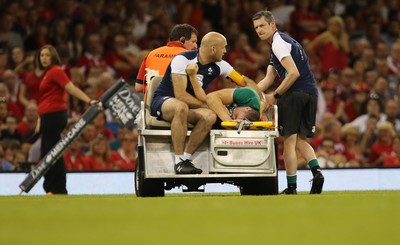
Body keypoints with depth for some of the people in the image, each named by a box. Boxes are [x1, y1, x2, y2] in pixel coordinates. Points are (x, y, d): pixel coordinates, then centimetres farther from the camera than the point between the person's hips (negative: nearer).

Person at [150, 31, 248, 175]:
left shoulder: (218, 65, 2)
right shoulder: (183, 59, -18)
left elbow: (245, 82, 9)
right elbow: (180, 95, -22)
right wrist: (206, 106, -16)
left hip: (191, 106, 6)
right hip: (163, 101, -6)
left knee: (210, 116, -28)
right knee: (181, 108, -42)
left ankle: (186, 157, -25)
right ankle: (179, 162, -37)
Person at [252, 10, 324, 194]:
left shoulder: (279, 42, -6)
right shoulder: (283, 42, 25)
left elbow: (294, 73, -18)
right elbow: (268, 79, 22)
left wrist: (275, 96, -13)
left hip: (294, 94, -9)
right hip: (311, 94, 9)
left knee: (289, 141, -3)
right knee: (301, 140, 16)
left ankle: (292, 188, -2)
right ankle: (316, 171, -7)